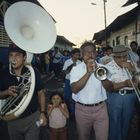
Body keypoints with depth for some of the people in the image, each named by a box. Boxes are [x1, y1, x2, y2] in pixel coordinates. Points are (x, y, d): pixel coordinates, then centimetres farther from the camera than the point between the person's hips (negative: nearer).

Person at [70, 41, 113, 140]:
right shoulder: (76, 69, -5)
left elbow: (110, 88, -6)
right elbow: (74, 89, -19)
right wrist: (88, 72, -24)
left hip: (101, 108, 1)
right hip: (82, 109, 0)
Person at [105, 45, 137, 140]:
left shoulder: (131, 64, 4)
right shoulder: (108, 67, -10)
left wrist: (131, 68, -16)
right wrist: (124, 84, -28)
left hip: (130, 97, 4)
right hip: (115, 98, -4)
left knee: (126, 122, 19)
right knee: (115, 123, 8)